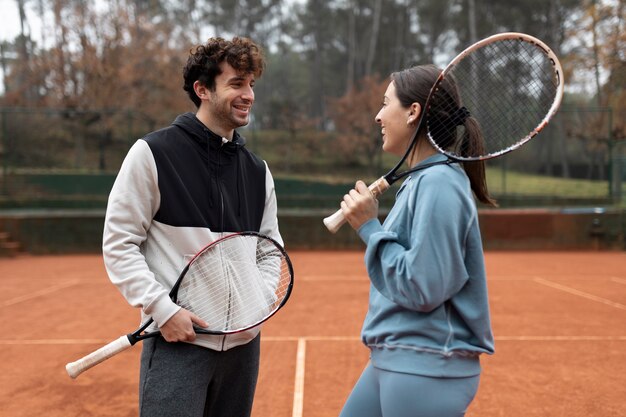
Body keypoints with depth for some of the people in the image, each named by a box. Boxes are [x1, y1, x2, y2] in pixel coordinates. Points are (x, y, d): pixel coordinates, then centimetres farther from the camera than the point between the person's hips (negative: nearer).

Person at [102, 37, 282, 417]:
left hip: (243, 342, 5)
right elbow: (119, 243, -7)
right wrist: (162, 308, -16)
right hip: (177, 340, -5)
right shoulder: (152, 153, -6)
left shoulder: (257, 170, 9)